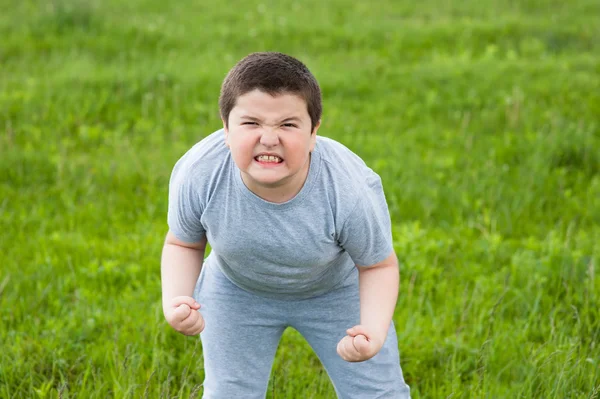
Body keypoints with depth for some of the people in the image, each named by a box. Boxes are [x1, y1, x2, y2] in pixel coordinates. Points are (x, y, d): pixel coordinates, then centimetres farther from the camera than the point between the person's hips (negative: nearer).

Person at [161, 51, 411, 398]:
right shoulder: (197, 174, -34)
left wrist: (373, 332, -37)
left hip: (336, 291, -1)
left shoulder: (352, 189, -38)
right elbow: (183, 244, -11)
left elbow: (378, 265, -18)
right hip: (237, 291, 1)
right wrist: (174, 302, -31)